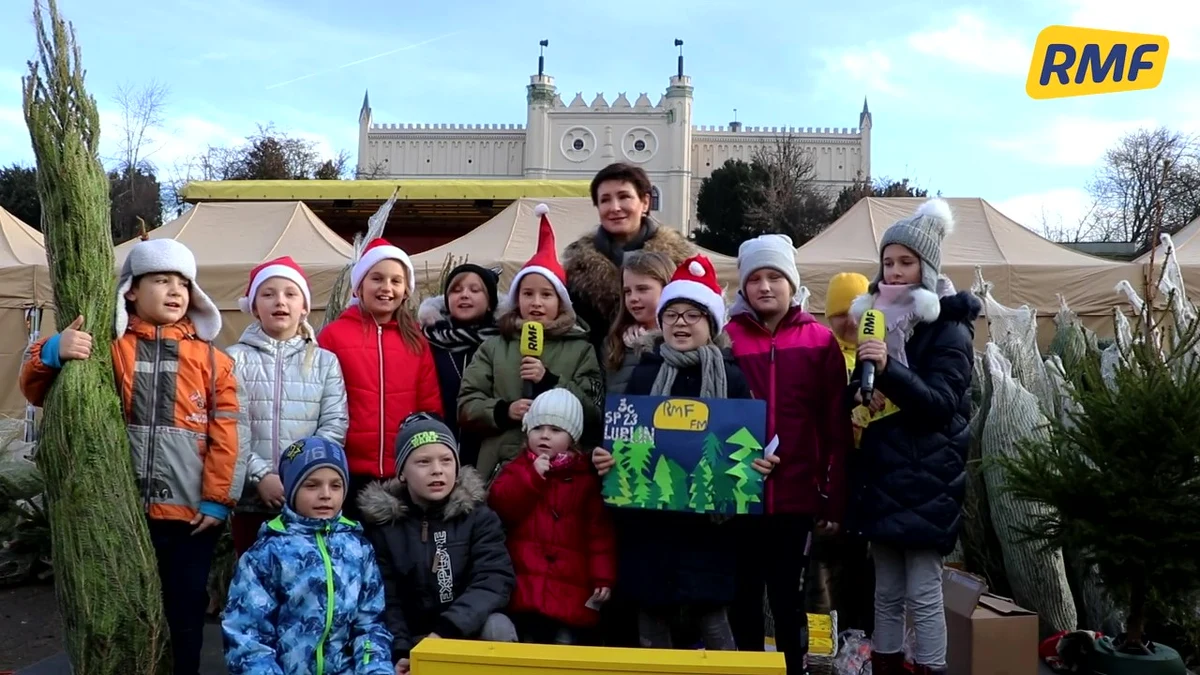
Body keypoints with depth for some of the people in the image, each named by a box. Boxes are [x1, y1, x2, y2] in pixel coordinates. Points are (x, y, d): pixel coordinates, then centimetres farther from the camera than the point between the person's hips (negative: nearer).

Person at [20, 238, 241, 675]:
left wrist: (217, 499, -6)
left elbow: (224, 435, 1)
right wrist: (53, 355, -17)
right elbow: (35, 392, 4)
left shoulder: (210, 359, 5)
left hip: (190, 513, 0)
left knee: (185, 615, 11)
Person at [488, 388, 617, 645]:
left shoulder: (585, 477, 7)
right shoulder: (517, 469, 10)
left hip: (571, 587, 0)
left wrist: (603, 577, -5)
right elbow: (499, 508, -7)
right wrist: (531, 476, -14)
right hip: (525, 584, 1)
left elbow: (600, 531, 3)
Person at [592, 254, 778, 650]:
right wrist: (605, 458, -9)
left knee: (710, 617, -1)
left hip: (709, 521, -2)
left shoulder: (732, 377, 4)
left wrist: (760, 463, -15)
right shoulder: (643, 375, 8)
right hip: (649, 520, 2)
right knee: (652, 618, 8)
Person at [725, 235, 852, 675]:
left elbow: (837, 428, 1)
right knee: (743, 599, 11)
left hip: (797, 498, 0)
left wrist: (834, 501, 0)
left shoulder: (820, 341, 0)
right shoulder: (727, 339, 0)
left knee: (788, 600, 10)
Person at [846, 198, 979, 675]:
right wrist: (860, 392, -4)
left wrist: (889, 370, -31)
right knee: (887, 591, 11)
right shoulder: (878, 317, 13)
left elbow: (942, 403, -16)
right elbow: (857, 391, 20)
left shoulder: (949, 328, -6)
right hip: (883, 473, 6)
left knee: (923, 593, -4)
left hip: (927, 479, -6)